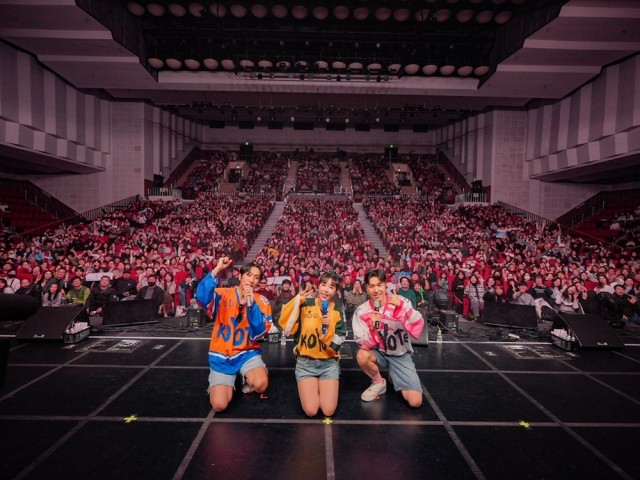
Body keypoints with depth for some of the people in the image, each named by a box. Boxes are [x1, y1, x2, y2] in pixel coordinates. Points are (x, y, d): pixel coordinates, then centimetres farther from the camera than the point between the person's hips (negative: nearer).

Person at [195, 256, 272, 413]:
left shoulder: (261, 302, -5)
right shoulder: (223, 294, -8)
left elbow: (260, 332, -17)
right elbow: (201, 296, -29)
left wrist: (251, 303, -25)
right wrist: (217, 269, -35)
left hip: (247, 353, 1)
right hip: (221, 356, 0)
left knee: (261, 384, -28)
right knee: (219, 405, -13)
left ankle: (247, 380, 9)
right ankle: (219, 383, 22)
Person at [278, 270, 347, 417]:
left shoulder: (338, 310, -3)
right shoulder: (305, 304, -6)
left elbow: (337, 343, -6)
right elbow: (285, 325, -18)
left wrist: (328, 328, -24)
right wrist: (297, 299, -23)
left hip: (329, 363, 1)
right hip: (305, 362, -1)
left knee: (328, 411, -9)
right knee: (311, 411, -12)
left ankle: (322, 386, 21)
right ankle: (311, 386, 19)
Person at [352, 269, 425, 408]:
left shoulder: (401, 301, -16)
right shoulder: (361, 311, -13)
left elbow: (418, 328, -29)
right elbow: (364, 345, -16)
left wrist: (400, 307, -43)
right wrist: (373, 328, -34)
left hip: (400, 355, -1)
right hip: (379, 353, 1)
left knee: (415, 402, -13)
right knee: (362, 356, -32)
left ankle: (394, 377, 19)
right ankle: (379, 382, 1)